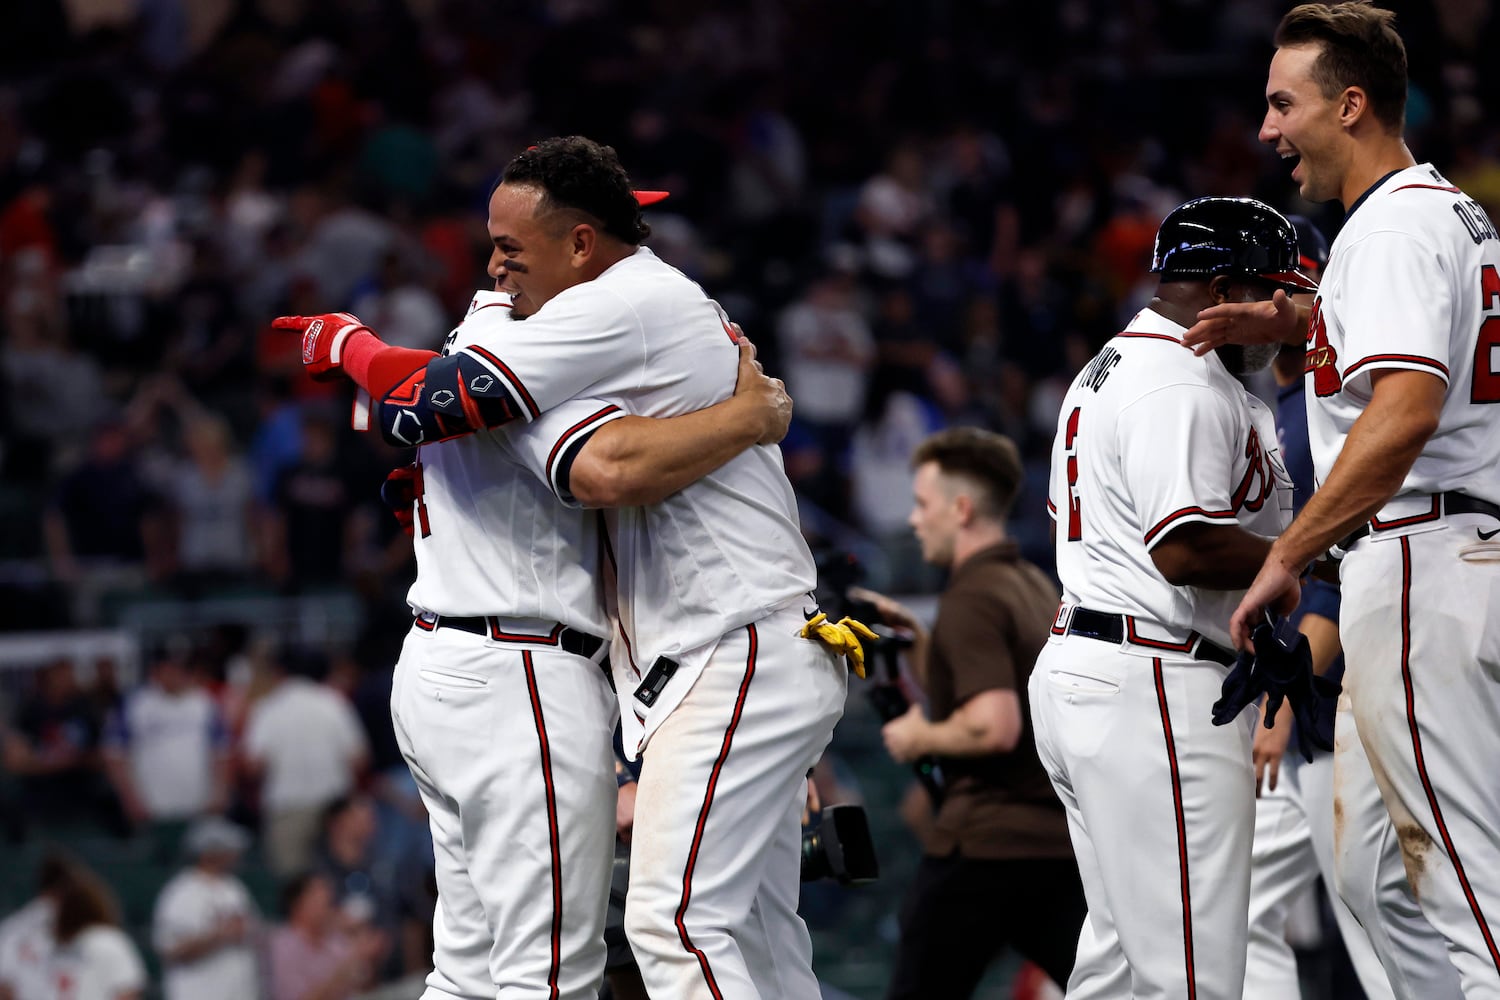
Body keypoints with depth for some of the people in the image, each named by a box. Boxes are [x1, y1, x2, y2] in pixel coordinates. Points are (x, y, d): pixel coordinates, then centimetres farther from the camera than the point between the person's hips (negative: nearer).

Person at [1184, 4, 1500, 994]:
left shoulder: (1395, 225, -12)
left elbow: (1407, 410, -26)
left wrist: (1286, 558, -22)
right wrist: (1295, 325, 26)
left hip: (1419, 560, -10)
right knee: (1364, 871, 13)